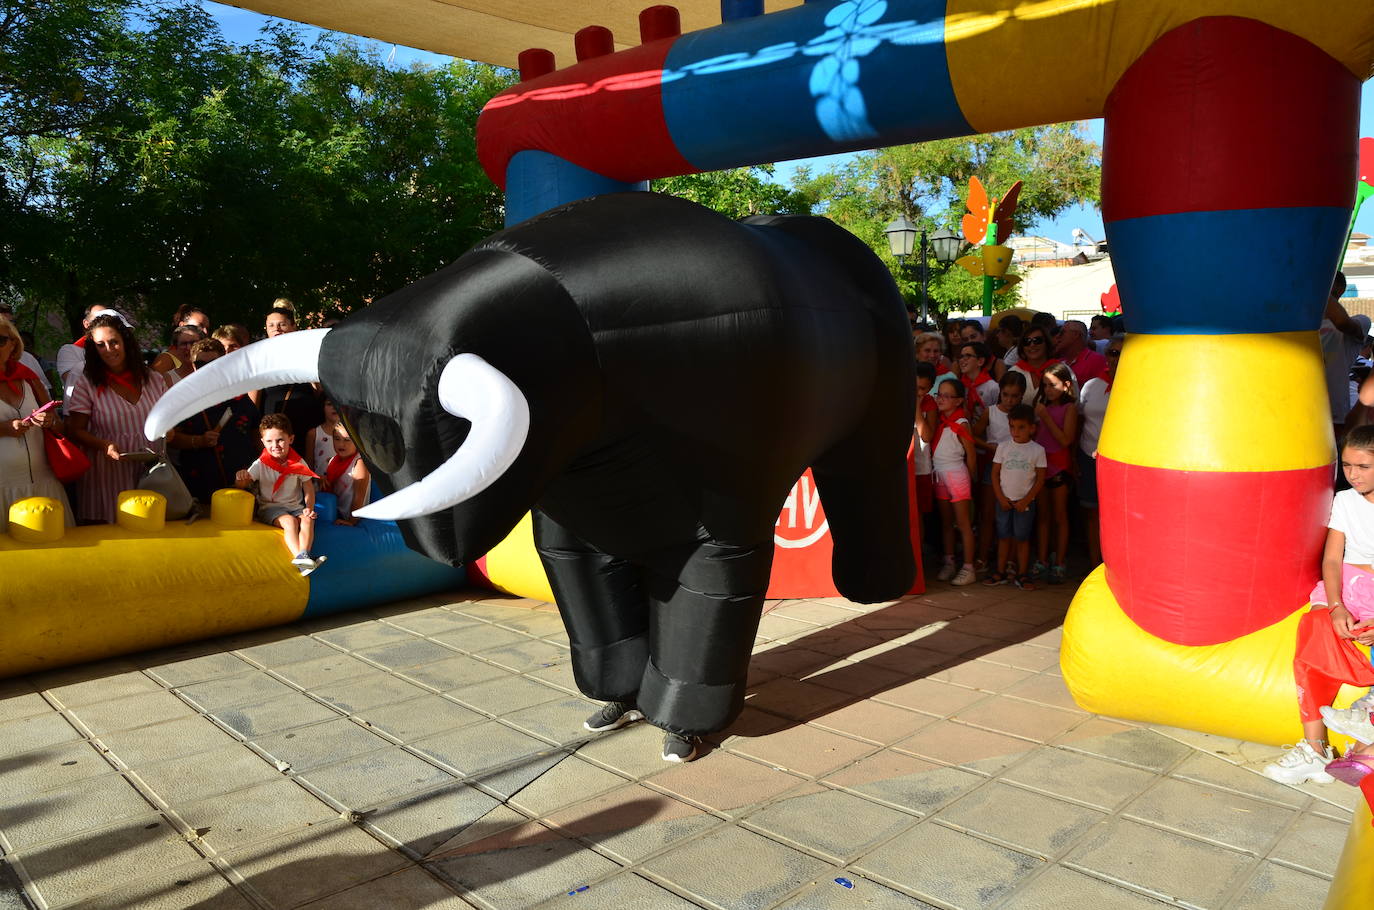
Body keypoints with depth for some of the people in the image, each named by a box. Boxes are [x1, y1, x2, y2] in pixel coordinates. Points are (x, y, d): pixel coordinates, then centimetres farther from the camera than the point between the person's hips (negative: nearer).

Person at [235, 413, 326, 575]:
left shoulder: (298, 463, 2)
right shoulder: (261, 464, -2)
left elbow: (309, 489, 6)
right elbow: (240, 486, -6)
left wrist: (309, 507, -12)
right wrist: (241, 477, -31)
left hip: (295, 506, 2)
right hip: (270, 507, -2)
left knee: (307, 520, -29)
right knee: (289, 521, -32)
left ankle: (303, 555, -49)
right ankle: (300, 557, -50)